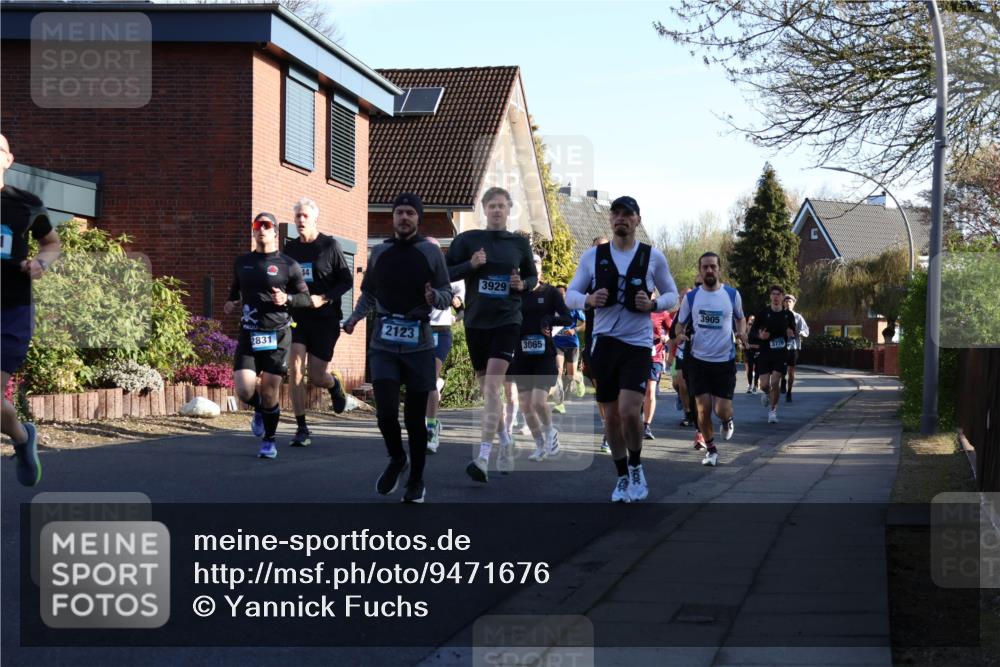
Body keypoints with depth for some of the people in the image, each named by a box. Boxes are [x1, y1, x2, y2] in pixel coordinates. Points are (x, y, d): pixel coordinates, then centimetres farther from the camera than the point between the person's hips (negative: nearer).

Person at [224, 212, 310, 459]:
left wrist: (286, 298, -15)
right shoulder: (242, 262, 12)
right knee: (244, 390, -10)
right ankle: (259, 410, 26)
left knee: (270, 392, -2)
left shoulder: (288, 265, 1)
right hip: (248, 335, 3)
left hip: (277, 335, -3)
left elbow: (306, 297, 5)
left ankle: (269, 441, 19)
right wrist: (231, 302, 8)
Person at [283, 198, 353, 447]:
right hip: (298, 317, 3)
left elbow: (347, 281, -3)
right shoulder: (290, 248, 8)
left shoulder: (329, 246, -3)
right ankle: (302, 429, -6)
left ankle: (334, 386, 38)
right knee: (296, 369, -12)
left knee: (316, 376, -1)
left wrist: (324, 298, -17)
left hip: (325, 318, -3)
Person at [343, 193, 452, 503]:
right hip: (383, 344, 1)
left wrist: (434, 296, -20)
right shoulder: (379, 252, 9)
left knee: (415, 417, 4)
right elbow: (368, 293, 17)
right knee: (386, 410, -12)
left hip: (419, 345, -1)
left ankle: (416, 480, 21)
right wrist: (355, 317, 1)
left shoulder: (431, 252, 2)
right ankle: (396, 459, 18)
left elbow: (447, 295, 1)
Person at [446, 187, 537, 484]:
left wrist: (523, 284, -5)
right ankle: (505, 439, 39)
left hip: (506, 321, -2)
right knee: (485, 387, 14)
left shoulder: (520, 243, 5)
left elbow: (533, 277, 17)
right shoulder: (467, 239, 2)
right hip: (476, 322, 2)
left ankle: (483, 458, -22)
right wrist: (470, 265, -14)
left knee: (492, 387, -16)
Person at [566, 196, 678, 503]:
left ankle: (636, 467, 8)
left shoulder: (653, 257, 1)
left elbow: (672, 296, 9)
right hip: (603, 342, 2)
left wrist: (653, 305, -13)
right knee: (611, 415, 7)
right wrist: (589, 299, -14)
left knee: (629, 411, -17)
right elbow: (570, 295, 8)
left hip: (638, 343, -2)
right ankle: (622, 477, 23)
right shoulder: (593, 256, 4)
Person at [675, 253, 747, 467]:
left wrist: (742, 331, -6)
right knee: (703, 407, -3)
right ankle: (711, 449, 15)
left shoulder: (732, 294, -1)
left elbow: (740, 317, 16)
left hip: (725, 360, -1)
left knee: (722, 409, -5)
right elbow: (680, 323, 10)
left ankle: (727, 421, 32)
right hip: (698, 360, 1)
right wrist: (681, 334, -13)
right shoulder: (691, 297, 0)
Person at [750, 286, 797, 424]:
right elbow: (753, 330, 4)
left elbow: (793, 332, 15)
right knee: (764, 384, -2)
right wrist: (760, 335, -18)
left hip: (781, 354, 0)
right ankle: (766, 392, 37)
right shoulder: (763, 313, -1)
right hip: (765, 353, 0)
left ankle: (773, 411, 5)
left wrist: (791, 334, -8)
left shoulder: (788, 315, 4)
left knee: (775, 383, -10)